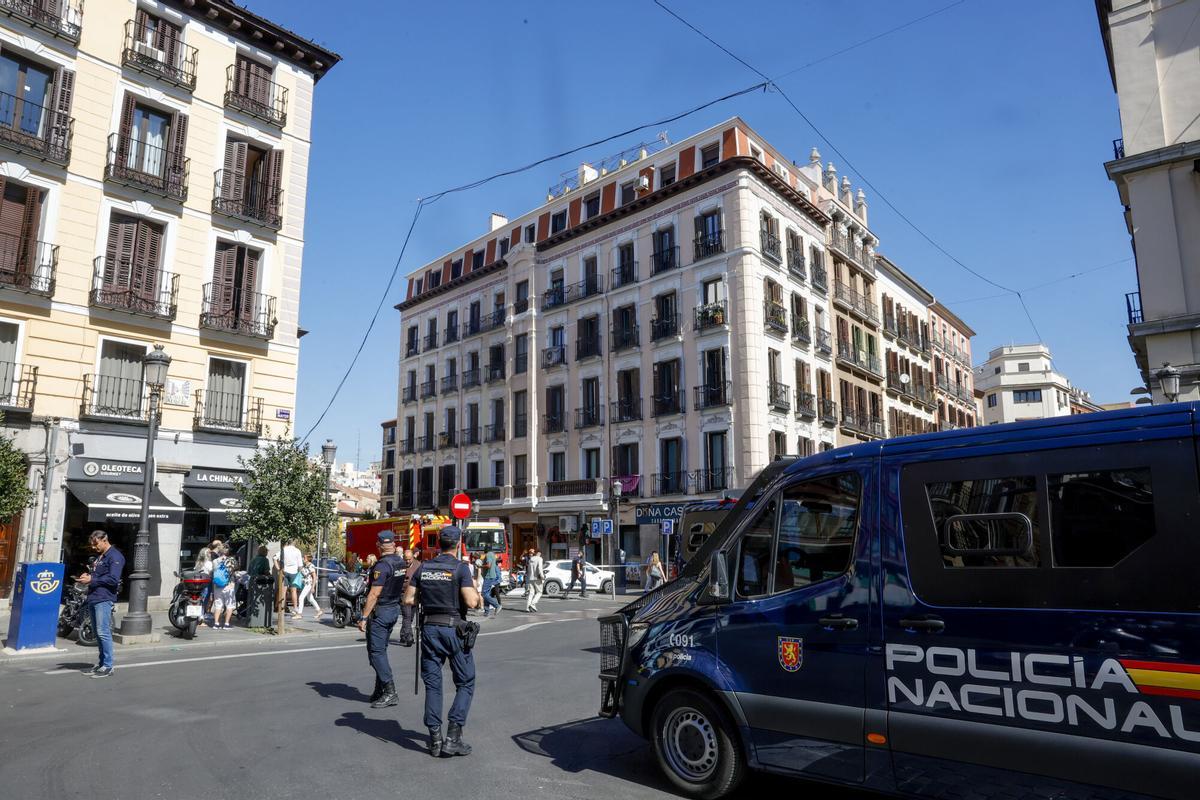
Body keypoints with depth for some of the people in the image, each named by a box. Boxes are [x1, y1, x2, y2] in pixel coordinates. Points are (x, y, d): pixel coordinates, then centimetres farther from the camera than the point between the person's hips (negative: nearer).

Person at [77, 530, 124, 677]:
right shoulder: (99, 556, 21)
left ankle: (108, 666, -7)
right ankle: (102, 664, 20)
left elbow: (113, 579, -17)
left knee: (103, 632, -10)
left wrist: (91, 580, -15)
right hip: (93, 598, 10)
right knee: (97, 633, 13)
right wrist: (87, 576, 9)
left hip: (104, 599, -10)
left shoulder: (115, 556, -9)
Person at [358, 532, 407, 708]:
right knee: (381, 650, 17)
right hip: (395, 609, 8)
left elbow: (374, 594, -21)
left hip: (380, 611, -8)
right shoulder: (402, 563, 6)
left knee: (376, 652, -4)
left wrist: (364, 617, -18)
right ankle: (380, 690, 21)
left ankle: (390, 692, -8)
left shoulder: (382, 565, -19)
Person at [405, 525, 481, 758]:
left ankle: (435, 739, 14)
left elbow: (408, 600, 6)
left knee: (432, 684, 12)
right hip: (455, 629, -4)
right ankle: (453, 737, 0)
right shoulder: (461, 568, -10)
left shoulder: (424, 568, 4)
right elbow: (471, 602, -18)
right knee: (466, 683, 8)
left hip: (430, 628, 5)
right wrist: (478, 596, 3)